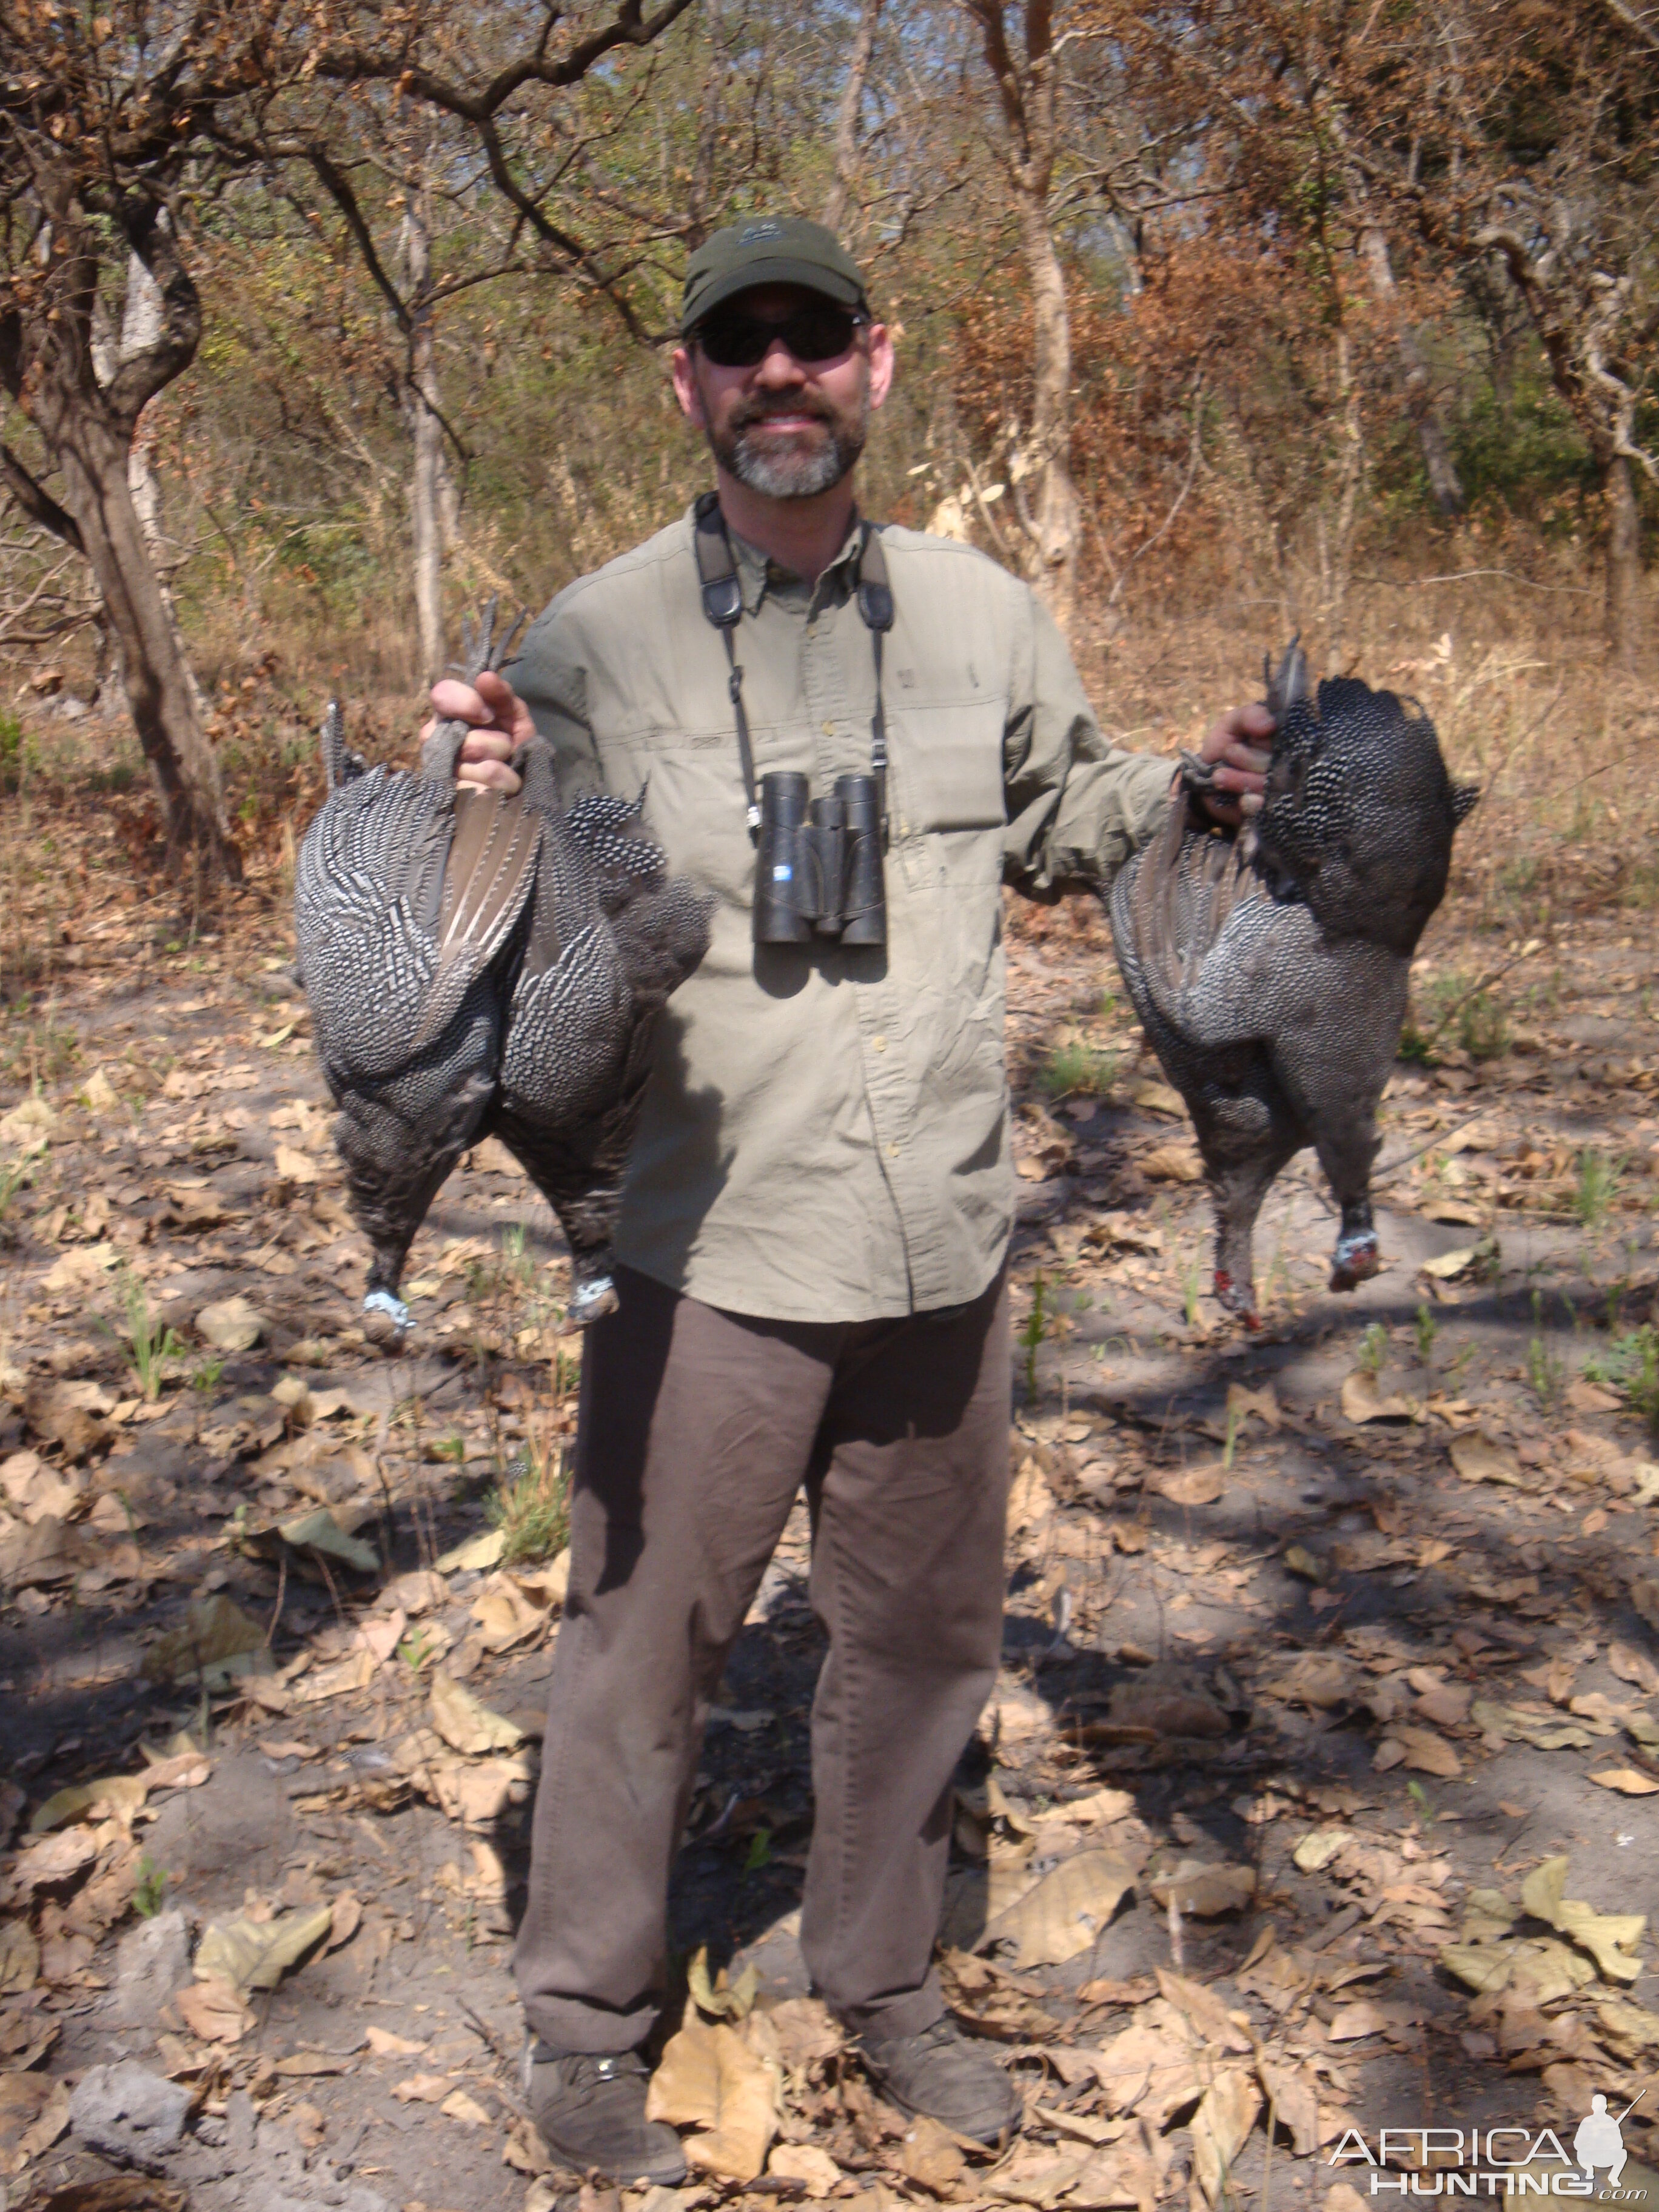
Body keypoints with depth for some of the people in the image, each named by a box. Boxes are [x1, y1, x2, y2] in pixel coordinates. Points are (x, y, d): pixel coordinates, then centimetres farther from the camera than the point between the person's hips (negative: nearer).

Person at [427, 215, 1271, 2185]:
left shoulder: (983, 616, 6)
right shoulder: (595, 640, -4)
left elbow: (1064, 823, 20)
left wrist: (1202, 787, 1)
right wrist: (491, 804, -24)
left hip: (943, 1246, 4)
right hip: (709, 1253, -3)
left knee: (921, 1637, 18)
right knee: (642, 1651, 7)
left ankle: (882, 1987, 41)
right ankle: (584, 2025, 31)